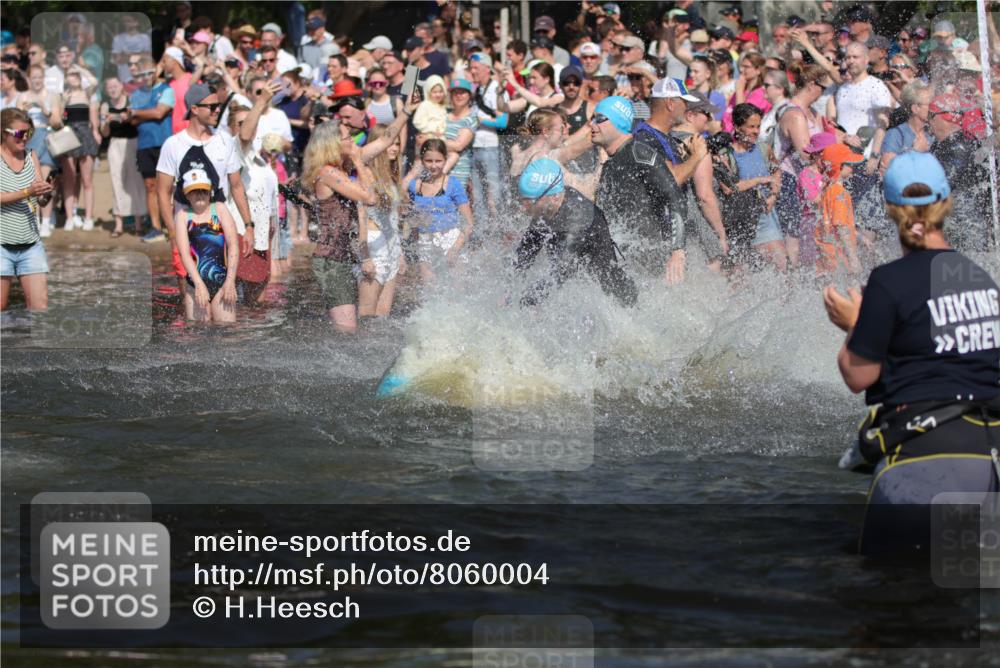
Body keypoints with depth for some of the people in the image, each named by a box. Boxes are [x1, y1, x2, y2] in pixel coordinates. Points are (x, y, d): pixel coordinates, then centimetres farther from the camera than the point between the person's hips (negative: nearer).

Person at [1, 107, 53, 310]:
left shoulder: (30, 157, 9)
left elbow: (41, 200, 8)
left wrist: (46, 193, -15)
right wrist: (27, 192, -27)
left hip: (31, 245, 4)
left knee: (41, 307, -5)